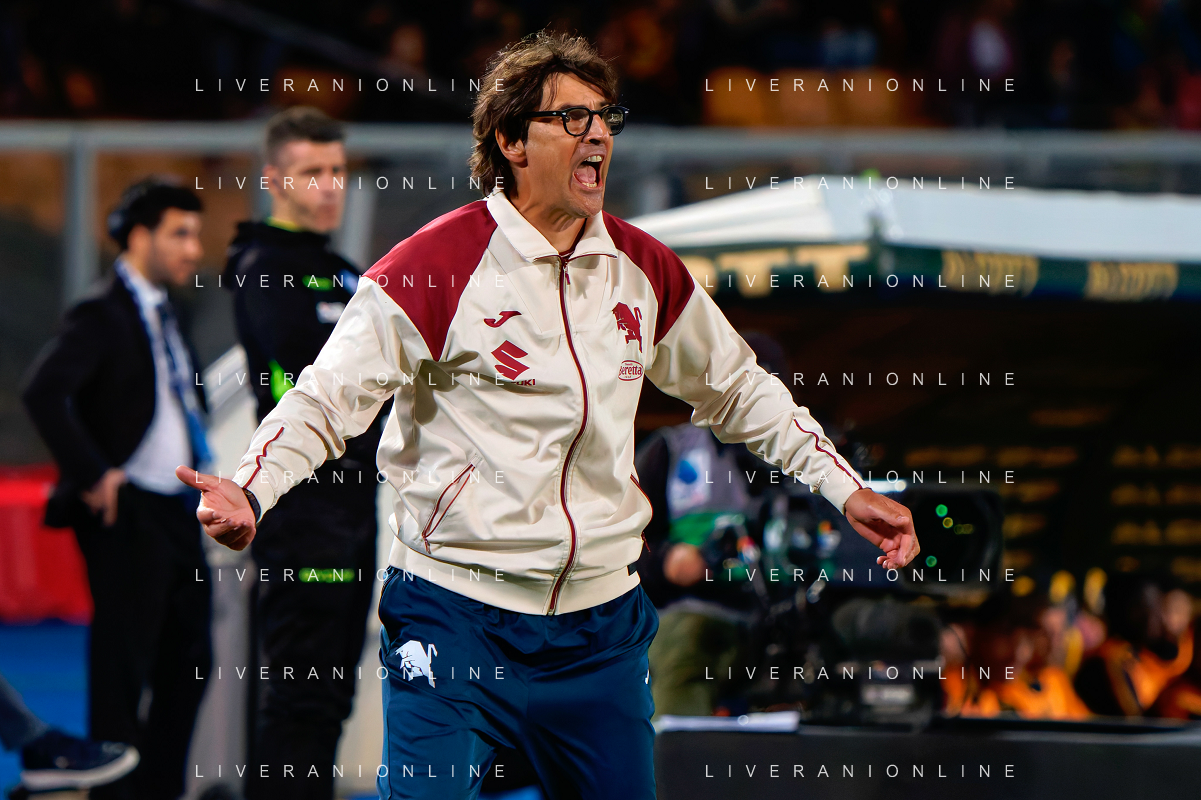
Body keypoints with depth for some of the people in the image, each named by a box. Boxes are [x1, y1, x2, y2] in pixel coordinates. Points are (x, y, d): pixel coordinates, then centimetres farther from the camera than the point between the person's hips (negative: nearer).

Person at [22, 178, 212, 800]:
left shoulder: (165, 316, 15)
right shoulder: (104, 316, -12)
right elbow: (43, 393, -24)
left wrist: (196, 463, 14)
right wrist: (92, 476, -22)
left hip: (179, 514, 9)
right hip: (129, 516, -9)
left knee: (187, 662, 12)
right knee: (123, 671, -4)